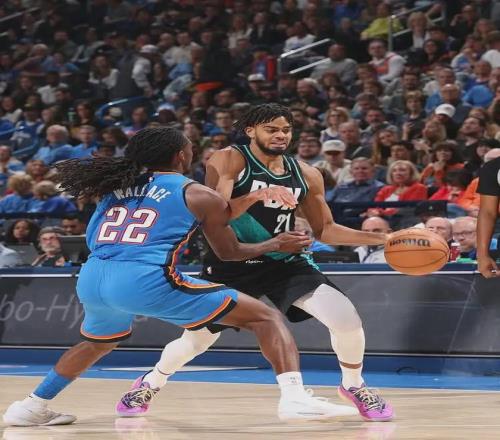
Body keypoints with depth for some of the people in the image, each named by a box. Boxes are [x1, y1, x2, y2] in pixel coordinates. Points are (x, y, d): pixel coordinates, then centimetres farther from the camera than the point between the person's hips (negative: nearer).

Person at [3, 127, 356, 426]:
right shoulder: (200, 196, 11)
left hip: (91, 281, 6)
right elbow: (229, 252, 19)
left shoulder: (115, 185, 23)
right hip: (147, 280, -6)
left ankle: (32, 407, 39)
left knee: (100, 342, 41)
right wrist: (275, 245, 37)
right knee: (266, 317, 4)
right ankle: (295, 398, -17)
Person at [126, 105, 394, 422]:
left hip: (285, 262, 3)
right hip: (231, 264, -3)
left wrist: (383, 238, -4)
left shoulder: (306, 175, 0)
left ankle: (354, 386, 12)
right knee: (196, 341, 6)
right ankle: (150, 384, 39)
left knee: (346, 317, -16)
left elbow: (325, 231, 7)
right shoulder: (229, 161, -13)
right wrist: (255, 196, -39)